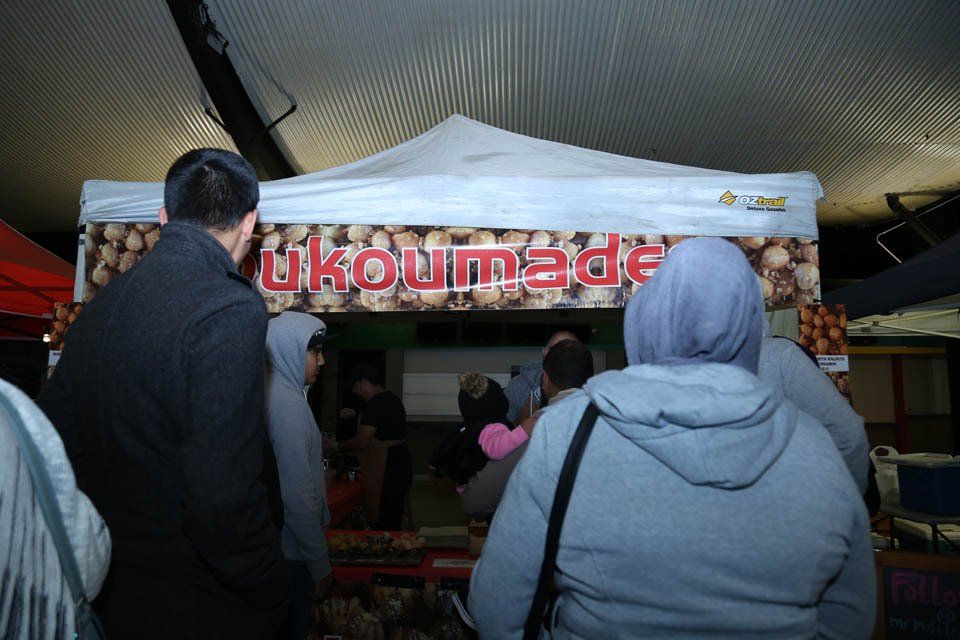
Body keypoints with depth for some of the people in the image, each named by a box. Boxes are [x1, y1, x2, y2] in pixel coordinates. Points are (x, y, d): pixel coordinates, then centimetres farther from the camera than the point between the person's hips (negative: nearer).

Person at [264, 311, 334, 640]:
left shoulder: (274, 391, 6)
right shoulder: (287, 403, -22)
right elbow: (298, 496, -24)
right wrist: (320, 565, -17)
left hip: (274, 544, 9)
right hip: (289, 552, -9)